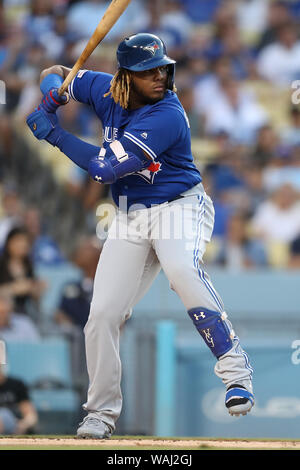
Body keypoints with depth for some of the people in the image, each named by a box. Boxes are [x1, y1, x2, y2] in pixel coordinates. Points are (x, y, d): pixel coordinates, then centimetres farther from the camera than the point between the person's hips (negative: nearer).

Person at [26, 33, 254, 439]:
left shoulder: (166, 117, -23)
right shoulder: (107, 92, -1)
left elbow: (104, 168, -25)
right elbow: (55, 75, 16)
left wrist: (54, 134, -16)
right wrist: (52, 92, -9)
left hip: (179, 204, -6)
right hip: (130, 217, 7)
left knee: (182, 269, -39)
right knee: (102, 314, -1)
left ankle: (236, 371, -36)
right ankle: (102, 412, 17)